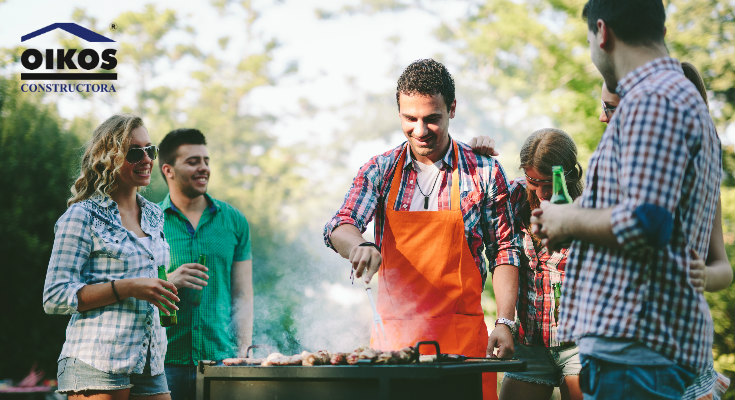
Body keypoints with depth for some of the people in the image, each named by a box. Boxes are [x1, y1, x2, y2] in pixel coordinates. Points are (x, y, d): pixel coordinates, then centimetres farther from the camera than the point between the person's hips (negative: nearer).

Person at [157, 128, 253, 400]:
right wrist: (169, 282, -14)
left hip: (221, 358, 2)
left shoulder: (234, 221, 11)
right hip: (166, 361, -1)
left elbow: (242, 296, 10)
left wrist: (244, 354, 1)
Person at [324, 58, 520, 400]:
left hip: (461, 336, -2)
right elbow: (340, 227, -3)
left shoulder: (485, 173, 2)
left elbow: (503, 252, 4)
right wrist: (359, 245, -27)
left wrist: (504, 322, -5)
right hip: (392, 332, 2)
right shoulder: (379, 171, 7)